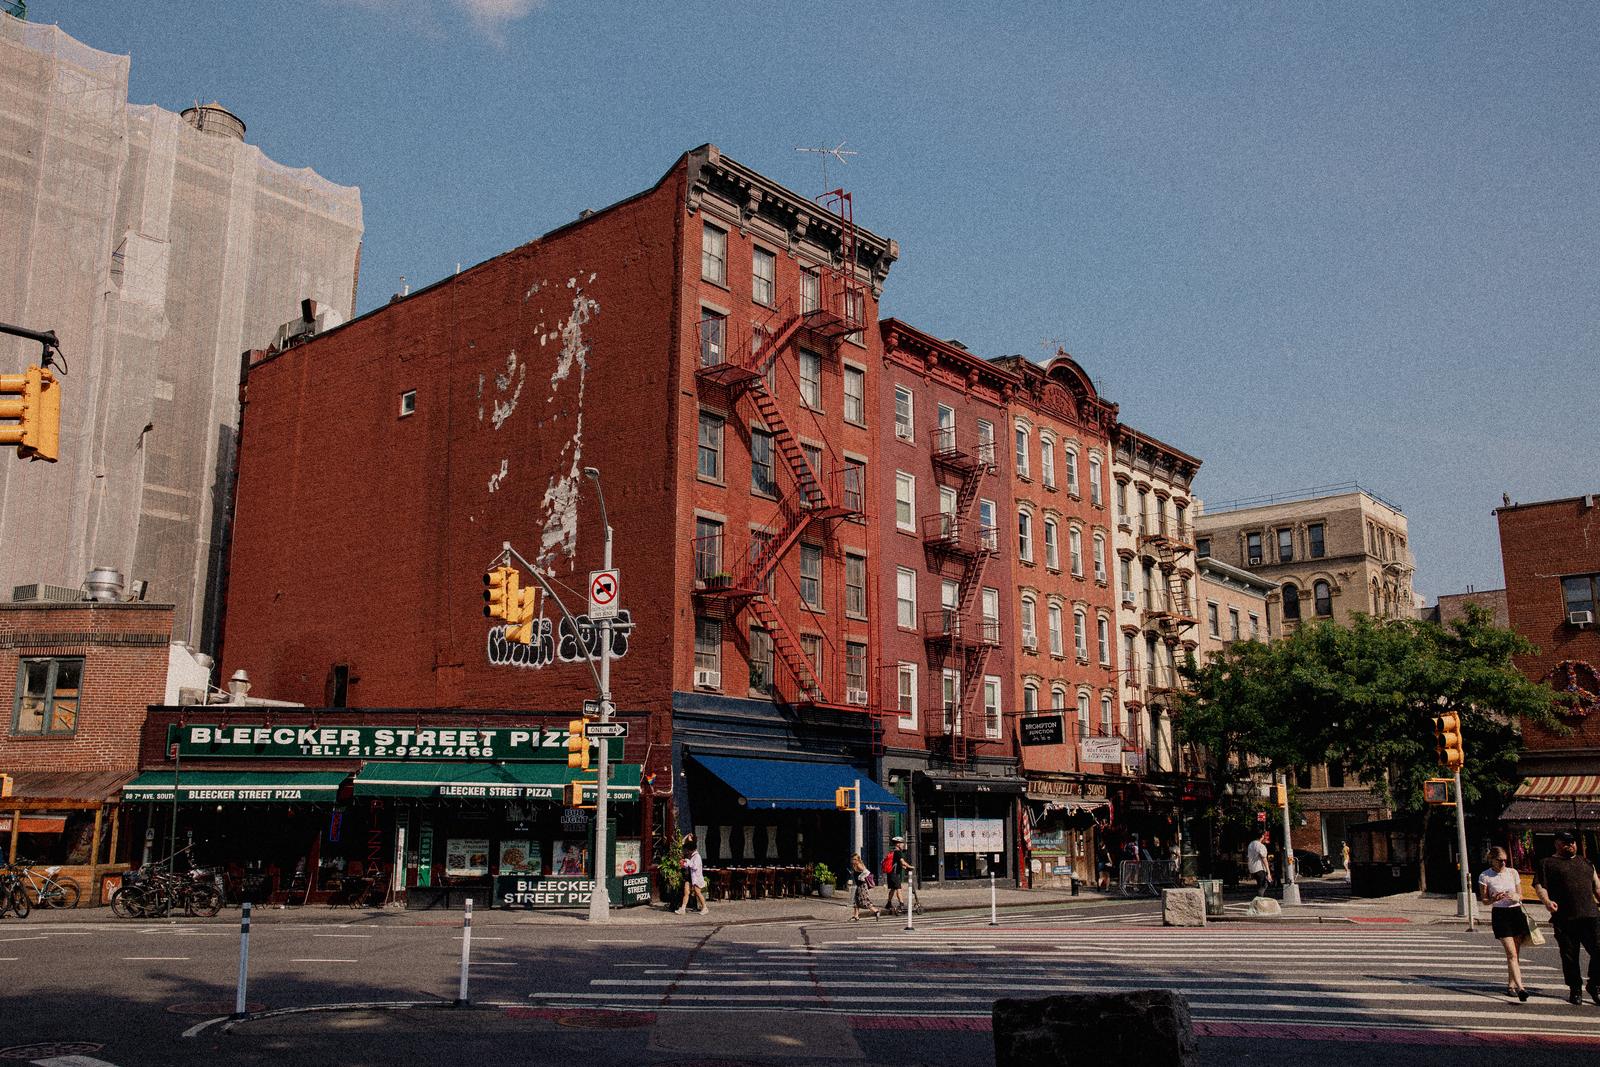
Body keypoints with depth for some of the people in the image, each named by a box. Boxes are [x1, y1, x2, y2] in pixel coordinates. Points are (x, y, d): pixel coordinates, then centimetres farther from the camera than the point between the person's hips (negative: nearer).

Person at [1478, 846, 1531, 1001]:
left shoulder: (1512, 872, 8)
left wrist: (1516, 897, -11)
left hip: (1516, 911, 4)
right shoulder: (1484, 876, -1)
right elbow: (1484, 900, 3)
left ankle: (1511, 985, 18)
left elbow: (1521, 895, 13)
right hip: (1499, 914, -4)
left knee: (1515, 953, 7)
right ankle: (1520, 987, -21)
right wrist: (1494, 899, -18)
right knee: (1511, 954, -13)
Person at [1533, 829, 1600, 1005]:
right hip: (1564, 919, -3)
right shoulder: (1547, 863, 7)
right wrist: (1547, 901, -19)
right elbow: (1539, 886, -1)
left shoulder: (1585, 862, 21)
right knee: (1569, 956, 2)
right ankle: (1575, 989, 16)